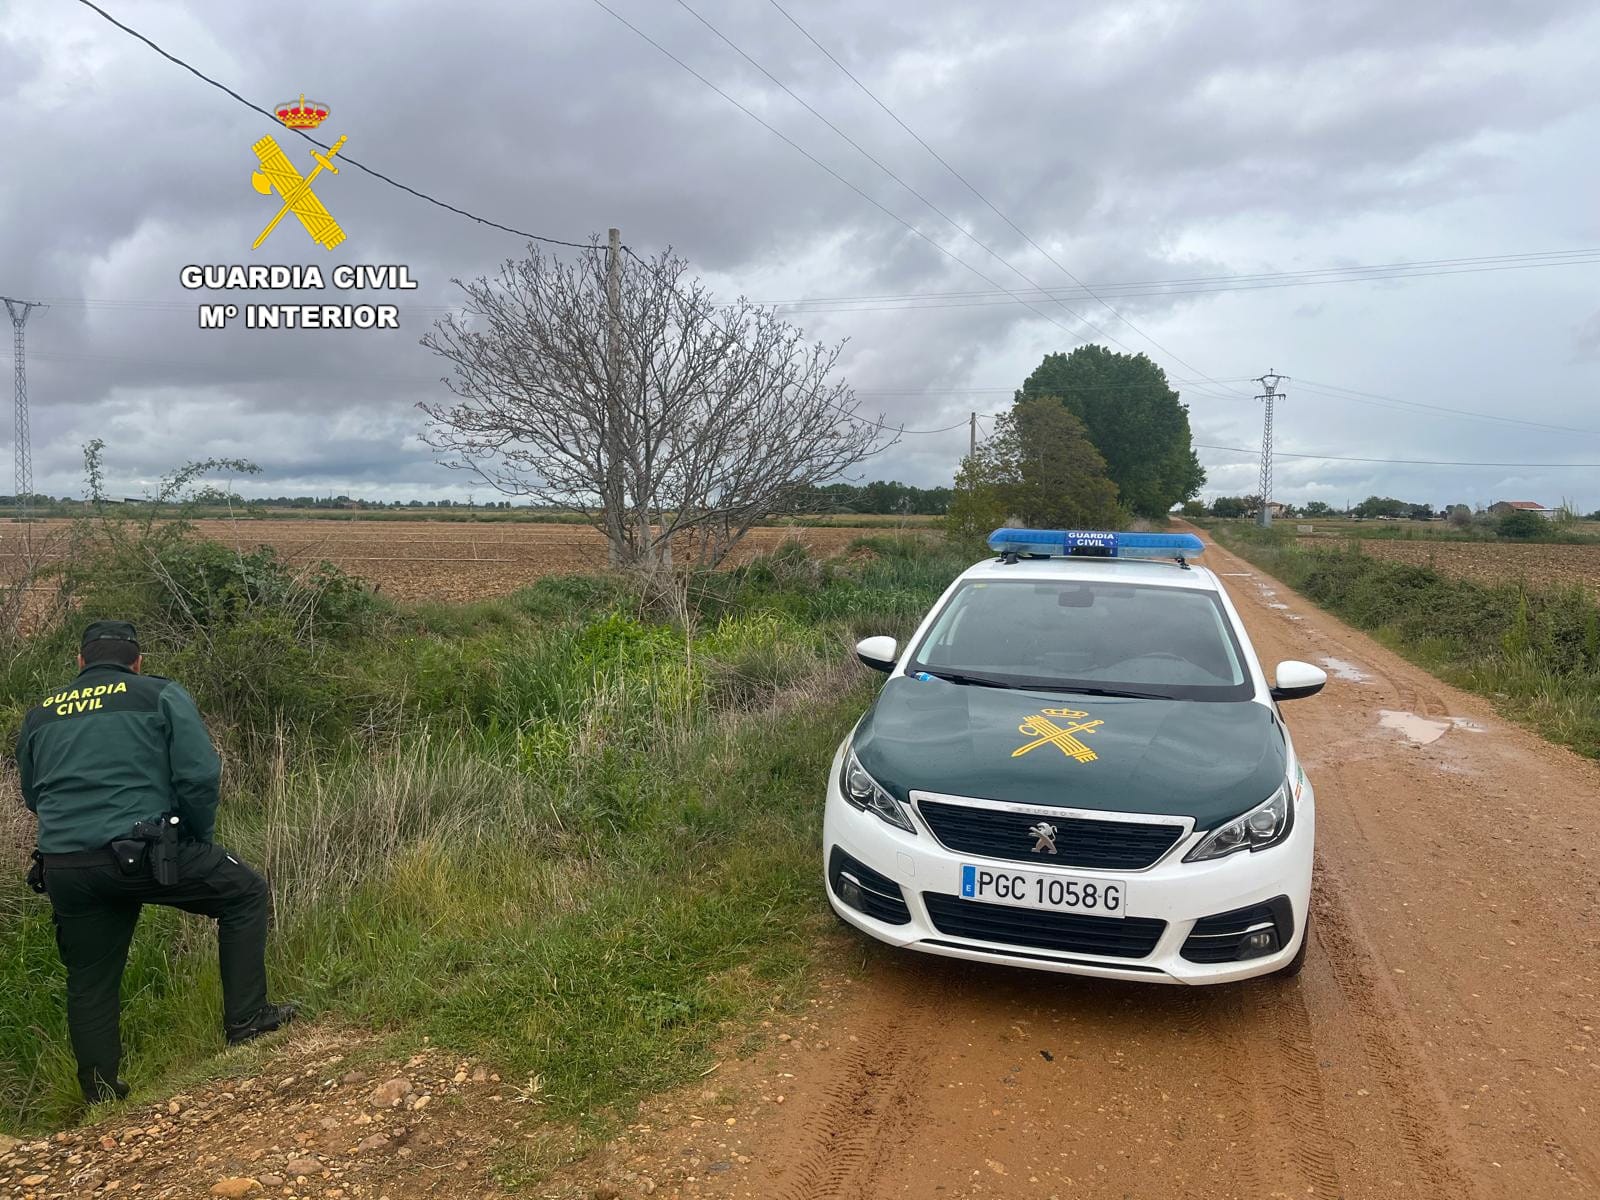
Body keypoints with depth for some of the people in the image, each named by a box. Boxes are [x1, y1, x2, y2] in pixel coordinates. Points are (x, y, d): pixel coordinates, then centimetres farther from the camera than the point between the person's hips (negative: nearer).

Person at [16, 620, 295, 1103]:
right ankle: (246, 1019, 10)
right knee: (246, 893, 13)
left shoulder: (39, 715, 17)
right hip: (144, 853, -5)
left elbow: (33, 796, 27)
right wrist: (200, 838, 8)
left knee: (89, 984, 18)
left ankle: (100, 1097, 28)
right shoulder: (162, 695, 3)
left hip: (63, 868, 5)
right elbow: (199, 775, -7)